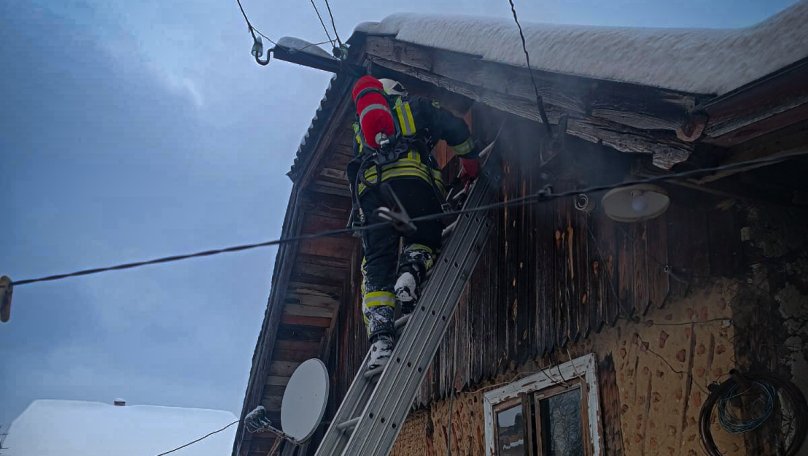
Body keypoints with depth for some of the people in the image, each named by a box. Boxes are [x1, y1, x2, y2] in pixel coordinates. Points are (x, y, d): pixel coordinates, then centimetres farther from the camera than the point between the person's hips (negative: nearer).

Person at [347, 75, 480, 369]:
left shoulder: (360, 127, 40)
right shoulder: (414, 105, 29)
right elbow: (454, 128, 19)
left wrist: (363, 210, 40)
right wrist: (470, 161, 31)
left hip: (369, 184, 3)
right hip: (411, 177, -2)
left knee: (376, 262, -4)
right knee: (424, 240, 13)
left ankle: (381, 336, -22)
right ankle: (412, 269, -24)